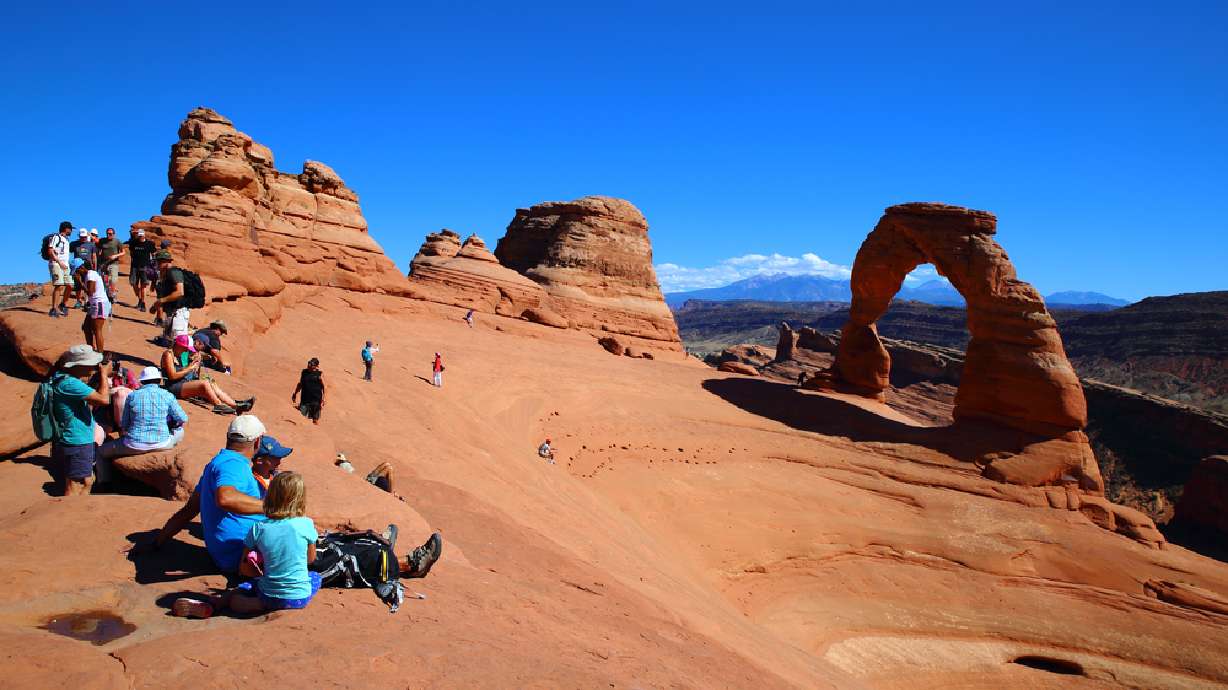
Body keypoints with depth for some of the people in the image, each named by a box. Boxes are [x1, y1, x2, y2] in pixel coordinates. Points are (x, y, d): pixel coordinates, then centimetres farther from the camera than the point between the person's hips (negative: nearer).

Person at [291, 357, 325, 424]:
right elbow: (300, 384, 21)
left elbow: (324, 387, -3)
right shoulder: (304, 372, 8)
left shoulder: (320, 374, -3)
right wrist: (295, 393, 18)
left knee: (315, 419, 4)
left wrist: (323, 400, -10)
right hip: (305, 399, 3)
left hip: (316, 400, -3)